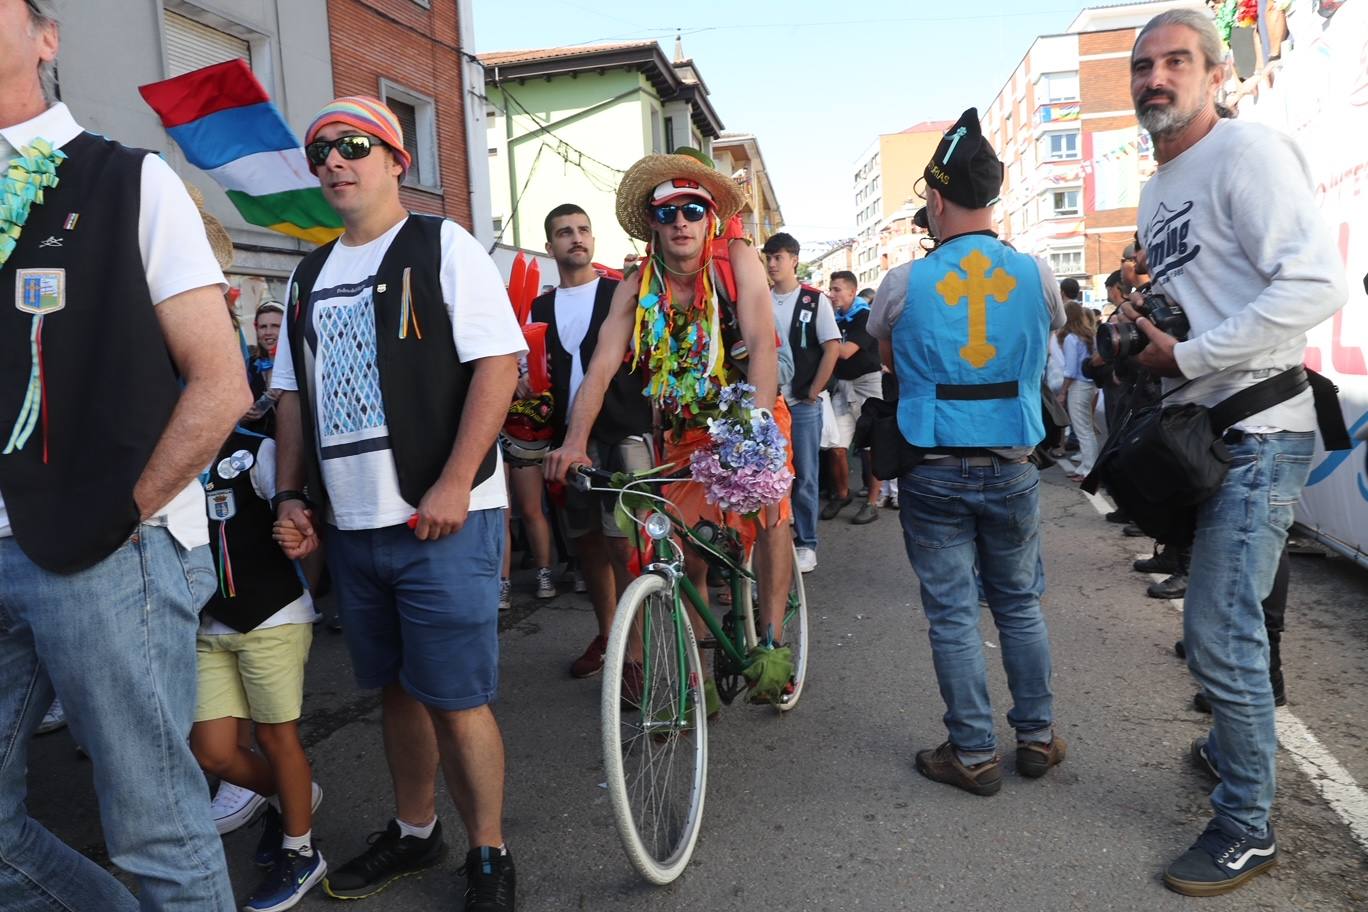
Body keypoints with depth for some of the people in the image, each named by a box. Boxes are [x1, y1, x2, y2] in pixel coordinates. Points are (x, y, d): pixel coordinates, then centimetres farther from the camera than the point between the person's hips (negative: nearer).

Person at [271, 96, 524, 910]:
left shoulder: (443, 246, -2)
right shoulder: (310, 276, 17)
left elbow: (499, 365, -12)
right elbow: (294, 396, 21)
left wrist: (454, 484, -19)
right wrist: (292, 496, 11)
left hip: (441, 520, -6)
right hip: (349, 524, 6)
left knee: (456, 700, -2)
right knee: (397, 689, 17)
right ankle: (415, 832, 35)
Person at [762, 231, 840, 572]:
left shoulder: (815, 300, -2)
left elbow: (832, 348, -4)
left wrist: (813, 392, -7)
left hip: (802, 403, -3)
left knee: (804, 476, 4)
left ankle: (806, 544, 15)